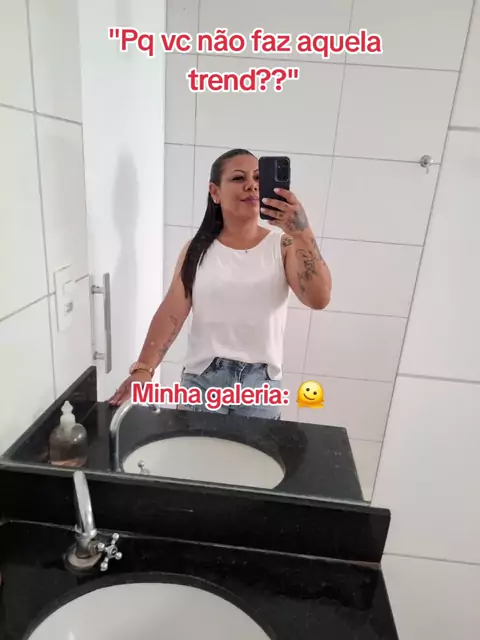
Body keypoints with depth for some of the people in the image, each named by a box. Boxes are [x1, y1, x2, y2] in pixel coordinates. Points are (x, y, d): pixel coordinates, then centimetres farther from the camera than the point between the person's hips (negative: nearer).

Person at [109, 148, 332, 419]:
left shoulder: (282, 246, -3)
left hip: (261, 384, 0)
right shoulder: (197, 249, -1)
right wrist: (143, 368, -20)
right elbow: (172, 312, -9)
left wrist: (302, 234, -26)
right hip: (202, 379, 0)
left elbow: (319, 299, -16)